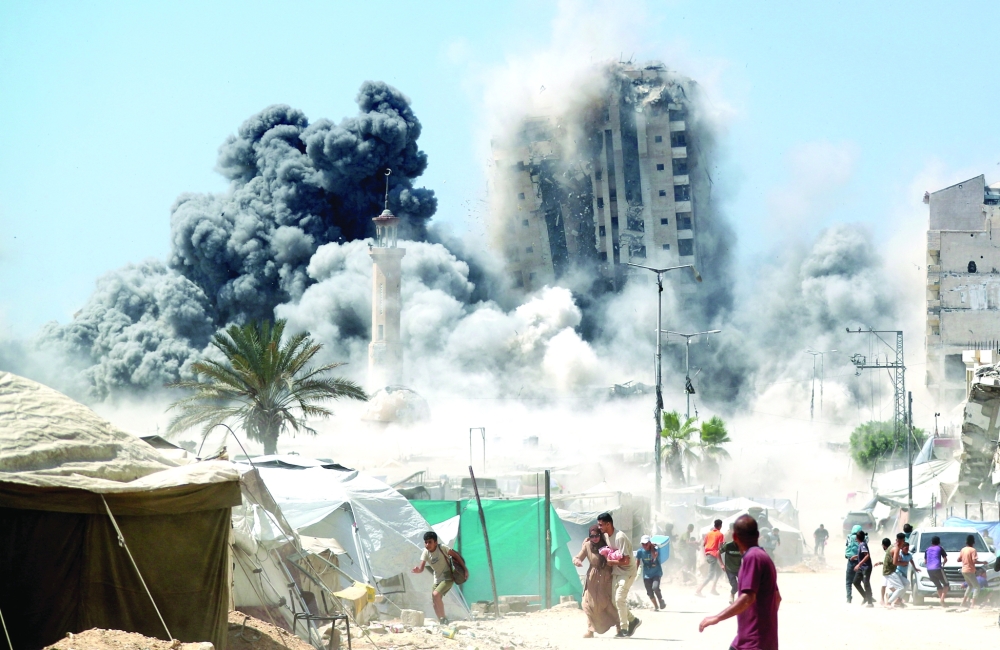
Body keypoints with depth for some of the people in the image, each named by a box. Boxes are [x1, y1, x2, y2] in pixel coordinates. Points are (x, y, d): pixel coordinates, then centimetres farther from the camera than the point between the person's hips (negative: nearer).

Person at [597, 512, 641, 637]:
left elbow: (626, 561, -27)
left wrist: (610, 562, -18)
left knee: (619, 598, -16)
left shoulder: (620, 538, -25)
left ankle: (624, 628, -9)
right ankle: (632, 620, 24)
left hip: (627, 572, -9)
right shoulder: (606, 536, 2)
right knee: (615, 600, 7)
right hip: (616, 573, 9)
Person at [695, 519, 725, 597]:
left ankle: (713, 589, 21)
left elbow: (703, 545, 12)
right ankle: (698, 590, -19)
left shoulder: (709, 533, 14)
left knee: (718, 571, 24)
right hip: (714, 555, -8)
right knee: (711, 575, -8)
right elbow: (719, 547, -14)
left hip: (707, 554, 8)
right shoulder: (720, 534, -4)